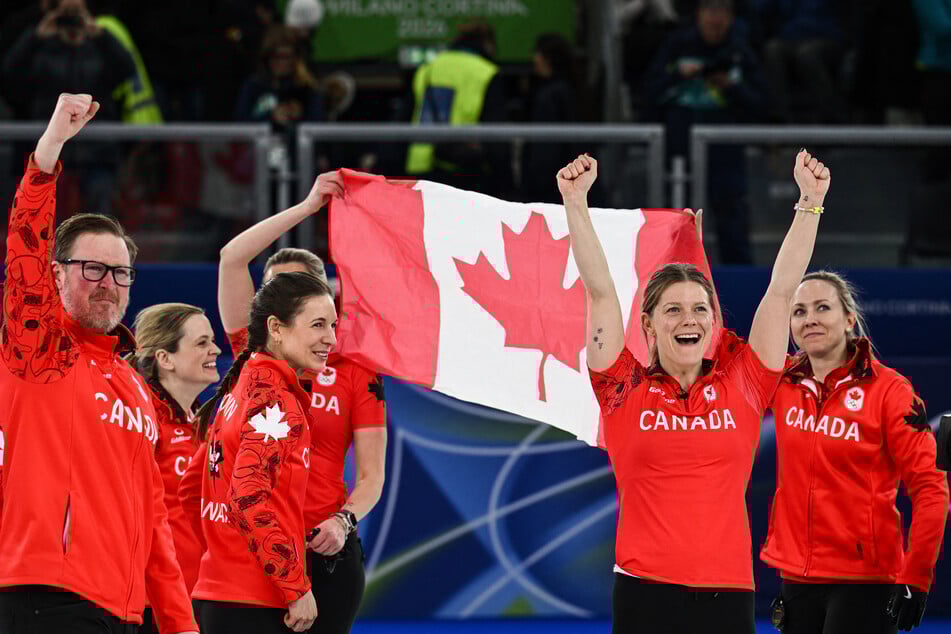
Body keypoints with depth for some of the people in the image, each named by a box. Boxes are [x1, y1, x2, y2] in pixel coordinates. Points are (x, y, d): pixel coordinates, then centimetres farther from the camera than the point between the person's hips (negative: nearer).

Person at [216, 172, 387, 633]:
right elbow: (232, 257, 3)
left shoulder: (355, 373, 4)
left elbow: (371, 477, 3)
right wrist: (308, 206, 4)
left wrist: (343, 521, -16)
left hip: (323, 555, -1)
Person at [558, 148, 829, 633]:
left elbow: (781, 290, 9)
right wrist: (576, 203, -3)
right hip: (645, 592, -1)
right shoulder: (625, 390, 6)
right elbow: (600, 290, 2)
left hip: (728, 590, 1)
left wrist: (810, 203, 7)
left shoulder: (742, 385, 9)